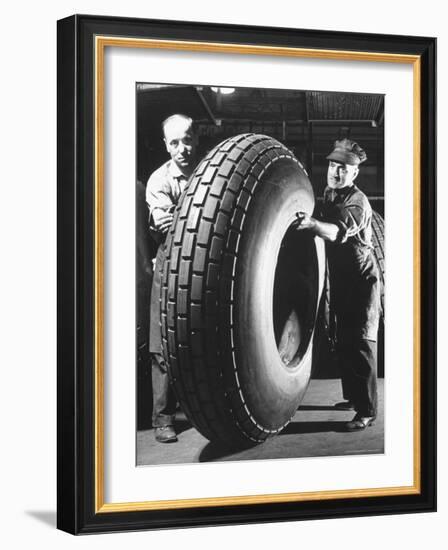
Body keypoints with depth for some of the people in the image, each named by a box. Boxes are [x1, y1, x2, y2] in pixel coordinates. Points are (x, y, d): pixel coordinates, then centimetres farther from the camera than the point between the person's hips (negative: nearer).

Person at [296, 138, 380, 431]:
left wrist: (313, 223, -55)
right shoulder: (328, 195, 8)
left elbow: (340, 231, -37)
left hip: (362, 278, -8)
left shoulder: (357, 201, -18)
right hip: (340, 279, 8)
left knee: (361, 343, -12)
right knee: (344, 341, 14)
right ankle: (353, 396, 27)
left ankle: (367, 411, -12)